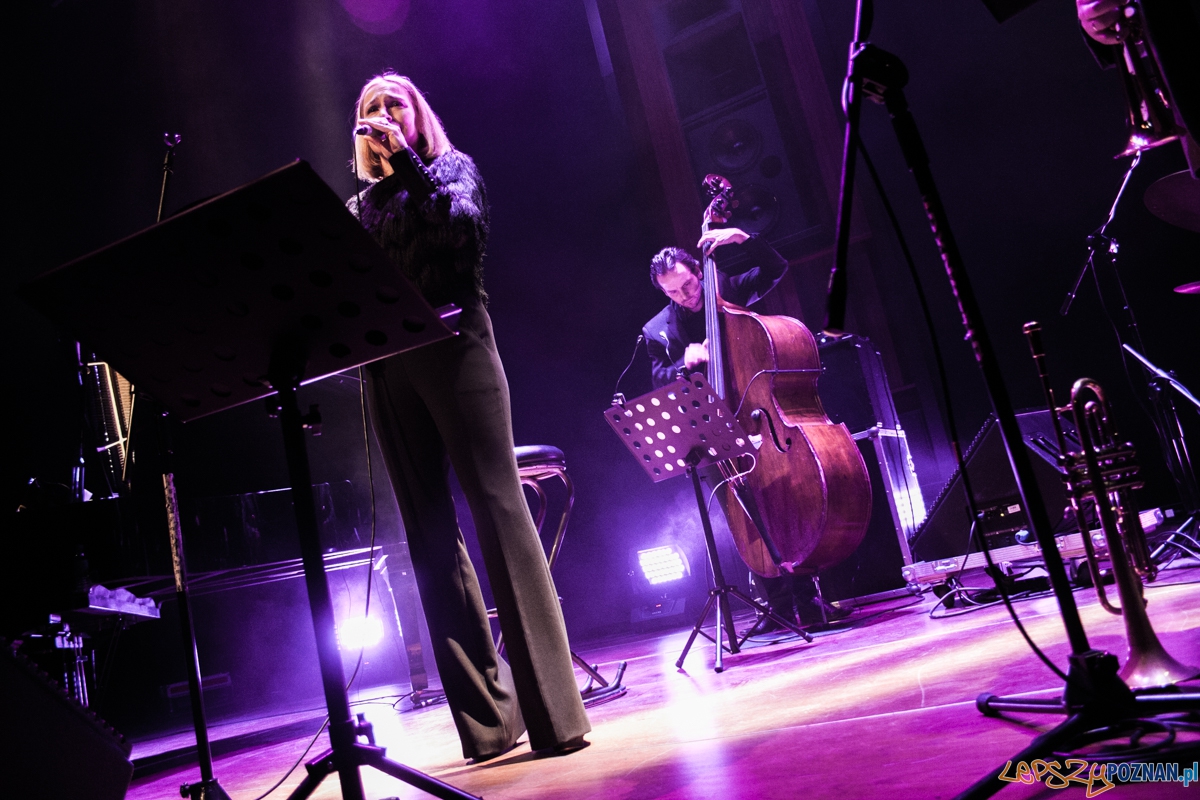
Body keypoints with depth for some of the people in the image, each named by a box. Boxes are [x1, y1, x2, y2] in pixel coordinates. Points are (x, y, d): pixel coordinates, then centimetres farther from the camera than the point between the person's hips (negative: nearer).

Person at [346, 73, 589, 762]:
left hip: (453, 346, -5)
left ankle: (555, 712, -12)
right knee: (430, 534, -1)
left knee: (499, 511, -13)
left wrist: (406, 161, -9)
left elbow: (465, 228, -9)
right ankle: (489, 718, 4)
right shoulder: (363, 203, 24)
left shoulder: (452, 167, 13)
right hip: (387, 364, 5)